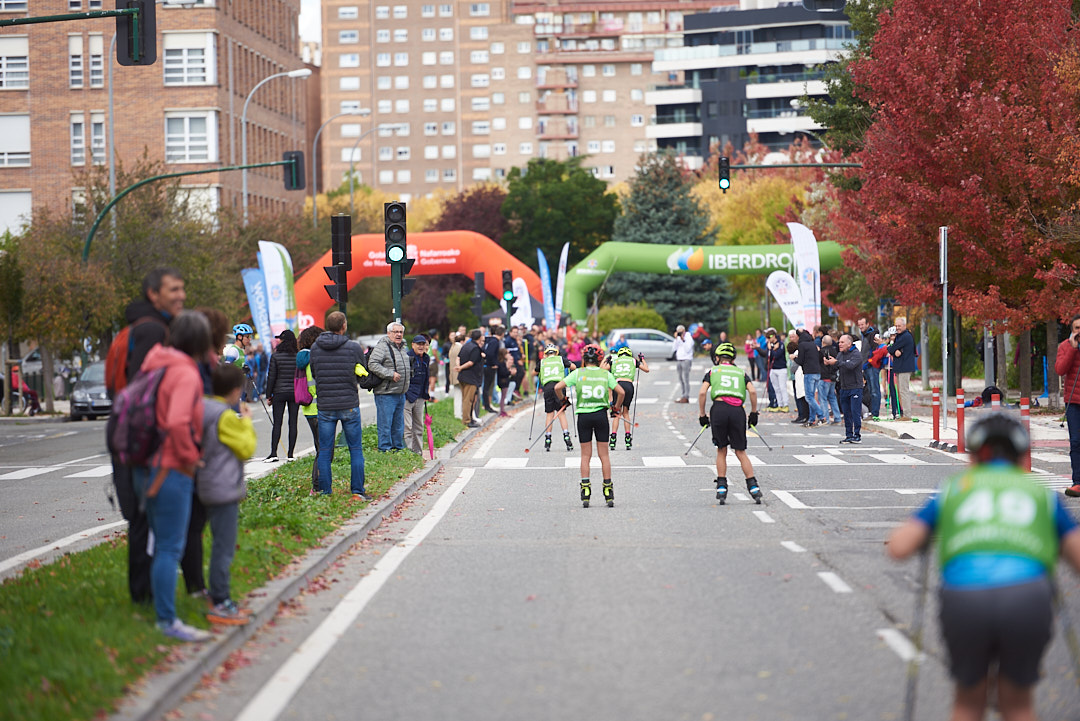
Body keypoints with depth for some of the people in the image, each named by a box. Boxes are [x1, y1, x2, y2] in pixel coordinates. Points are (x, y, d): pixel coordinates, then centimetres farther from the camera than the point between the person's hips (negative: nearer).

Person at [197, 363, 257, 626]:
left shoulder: (205, 409, 11)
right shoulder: (226, 417, -18)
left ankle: (220, 599, 23)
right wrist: (246, 422, 1)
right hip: (224, 489, -10)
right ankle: (219, 604, -4)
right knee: (224, 547, -6)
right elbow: (247, 448, -11)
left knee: (222, 546, 17)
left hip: (210, 488, 10)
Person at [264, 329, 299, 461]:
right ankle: (290, 454, 4)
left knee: (277, 423, -1)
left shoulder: (275, 356, -6)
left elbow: (271, 377, -4)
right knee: (293, 423, 5)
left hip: (279, 392, -2)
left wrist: (268, 395, 3)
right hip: (295, 393, 2)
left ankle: (273, 453, -8)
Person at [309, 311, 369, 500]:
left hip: (325, 406, 2)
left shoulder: (315, 348, 0)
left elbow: (314, 374, 10)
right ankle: (357, 491, 4)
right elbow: (362, 373, 6)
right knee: (356, 449, 7)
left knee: (324, 451, 8)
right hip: (349, 405, -2)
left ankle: (325, 491, 9)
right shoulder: (354, 347, -7)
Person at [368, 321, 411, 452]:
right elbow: (372, 364, -22)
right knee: (385, 425, -5)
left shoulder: (403, 348, 16)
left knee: (398, 425, 14)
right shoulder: (382, 347, -12)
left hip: (401, 394, 8)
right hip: (386, 393, -8)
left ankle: (398, 448, 23)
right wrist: (391, 374, -24)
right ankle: (385, 450, 0)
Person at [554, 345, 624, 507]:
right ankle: (608, 491, 7)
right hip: (601, 414, 0)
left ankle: (585, 491, 1)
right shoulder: (606, 374, 3)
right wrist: (616, 407, 14)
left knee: (585, 455, 7)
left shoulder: (578, 373, 0)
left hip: (583, 415, 0)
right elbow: (621, 392, -3)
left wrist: (563, 400, 12)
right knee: (604, 455, 7)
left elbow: (558, 387, -7)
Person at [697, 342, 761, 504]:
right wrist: (753, 413, 14)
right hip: (738, 411, 1)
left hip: (719, 409, -1)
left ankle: (721, 487, 7)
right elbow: (752, 391, 6)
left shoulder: (712, 371, 18)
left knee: (721, 451, 11)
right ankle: (753, 486, 2)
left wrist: (702, 415, 10)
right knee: (741, 452, 9)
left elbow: (702, 393, 4)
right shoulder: (741, 372, 22)